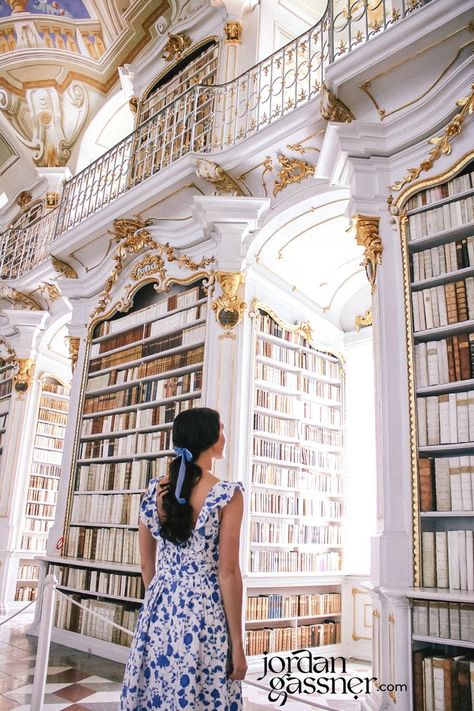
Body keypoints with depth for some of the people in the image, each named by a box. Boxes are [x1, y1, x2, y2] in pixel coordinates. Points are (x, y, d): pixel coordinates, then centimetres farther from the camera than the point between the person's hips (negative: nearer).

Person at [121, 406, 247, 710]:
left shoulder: (156, 490, 0)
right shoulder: (227, 494, -15)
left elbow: (147, 564, 8)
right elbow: (228, 573, -15)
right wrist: (237, 642, -6)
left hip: (158, 611, 5)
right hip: (205, 612, -5)